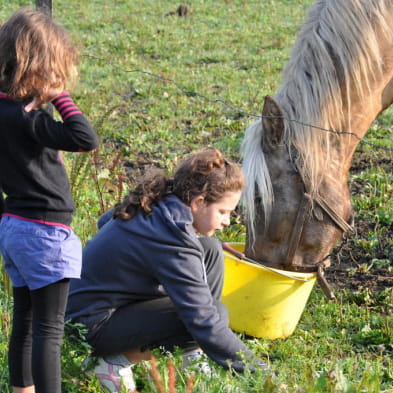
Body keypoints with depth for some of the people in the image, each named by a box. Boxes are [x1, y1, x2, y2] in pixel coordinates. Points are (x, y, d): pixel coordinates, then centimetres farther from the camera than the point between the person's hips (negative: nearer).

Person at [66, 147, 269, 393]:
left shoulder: (151, 204, -3)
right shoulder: (171, 245, -29)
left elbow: (105, 222, 21)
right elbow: (207, 326, -30)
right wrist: (260, 371, -26)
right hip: (93, 325, -10)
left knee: (210, 250, 2)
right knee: (216, 313, -21)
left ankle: (192, 356, 5)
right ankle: (116, 361, -9)